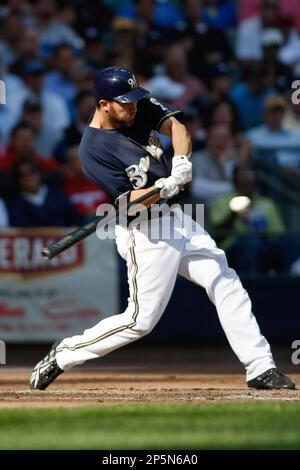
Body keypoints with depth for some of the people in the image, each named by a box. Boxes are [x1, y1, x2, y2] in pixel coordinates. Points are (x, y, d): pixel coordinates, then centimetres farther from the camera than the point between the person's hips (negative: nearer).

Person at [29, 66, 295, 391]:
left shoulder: (138, 108, 1)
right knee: (140, 321, -6)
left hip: (175, 219, 8)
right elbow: (130, 201, -22)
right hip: (145, 233, -8)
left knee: (226, 284, 3)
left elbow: (175, 126, -8)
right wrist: (166, 186, -39)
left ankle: (260, 369, 6)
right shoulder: (93, 150, -20)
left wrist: (181, 160, -27)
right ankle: (63, 355, 9)